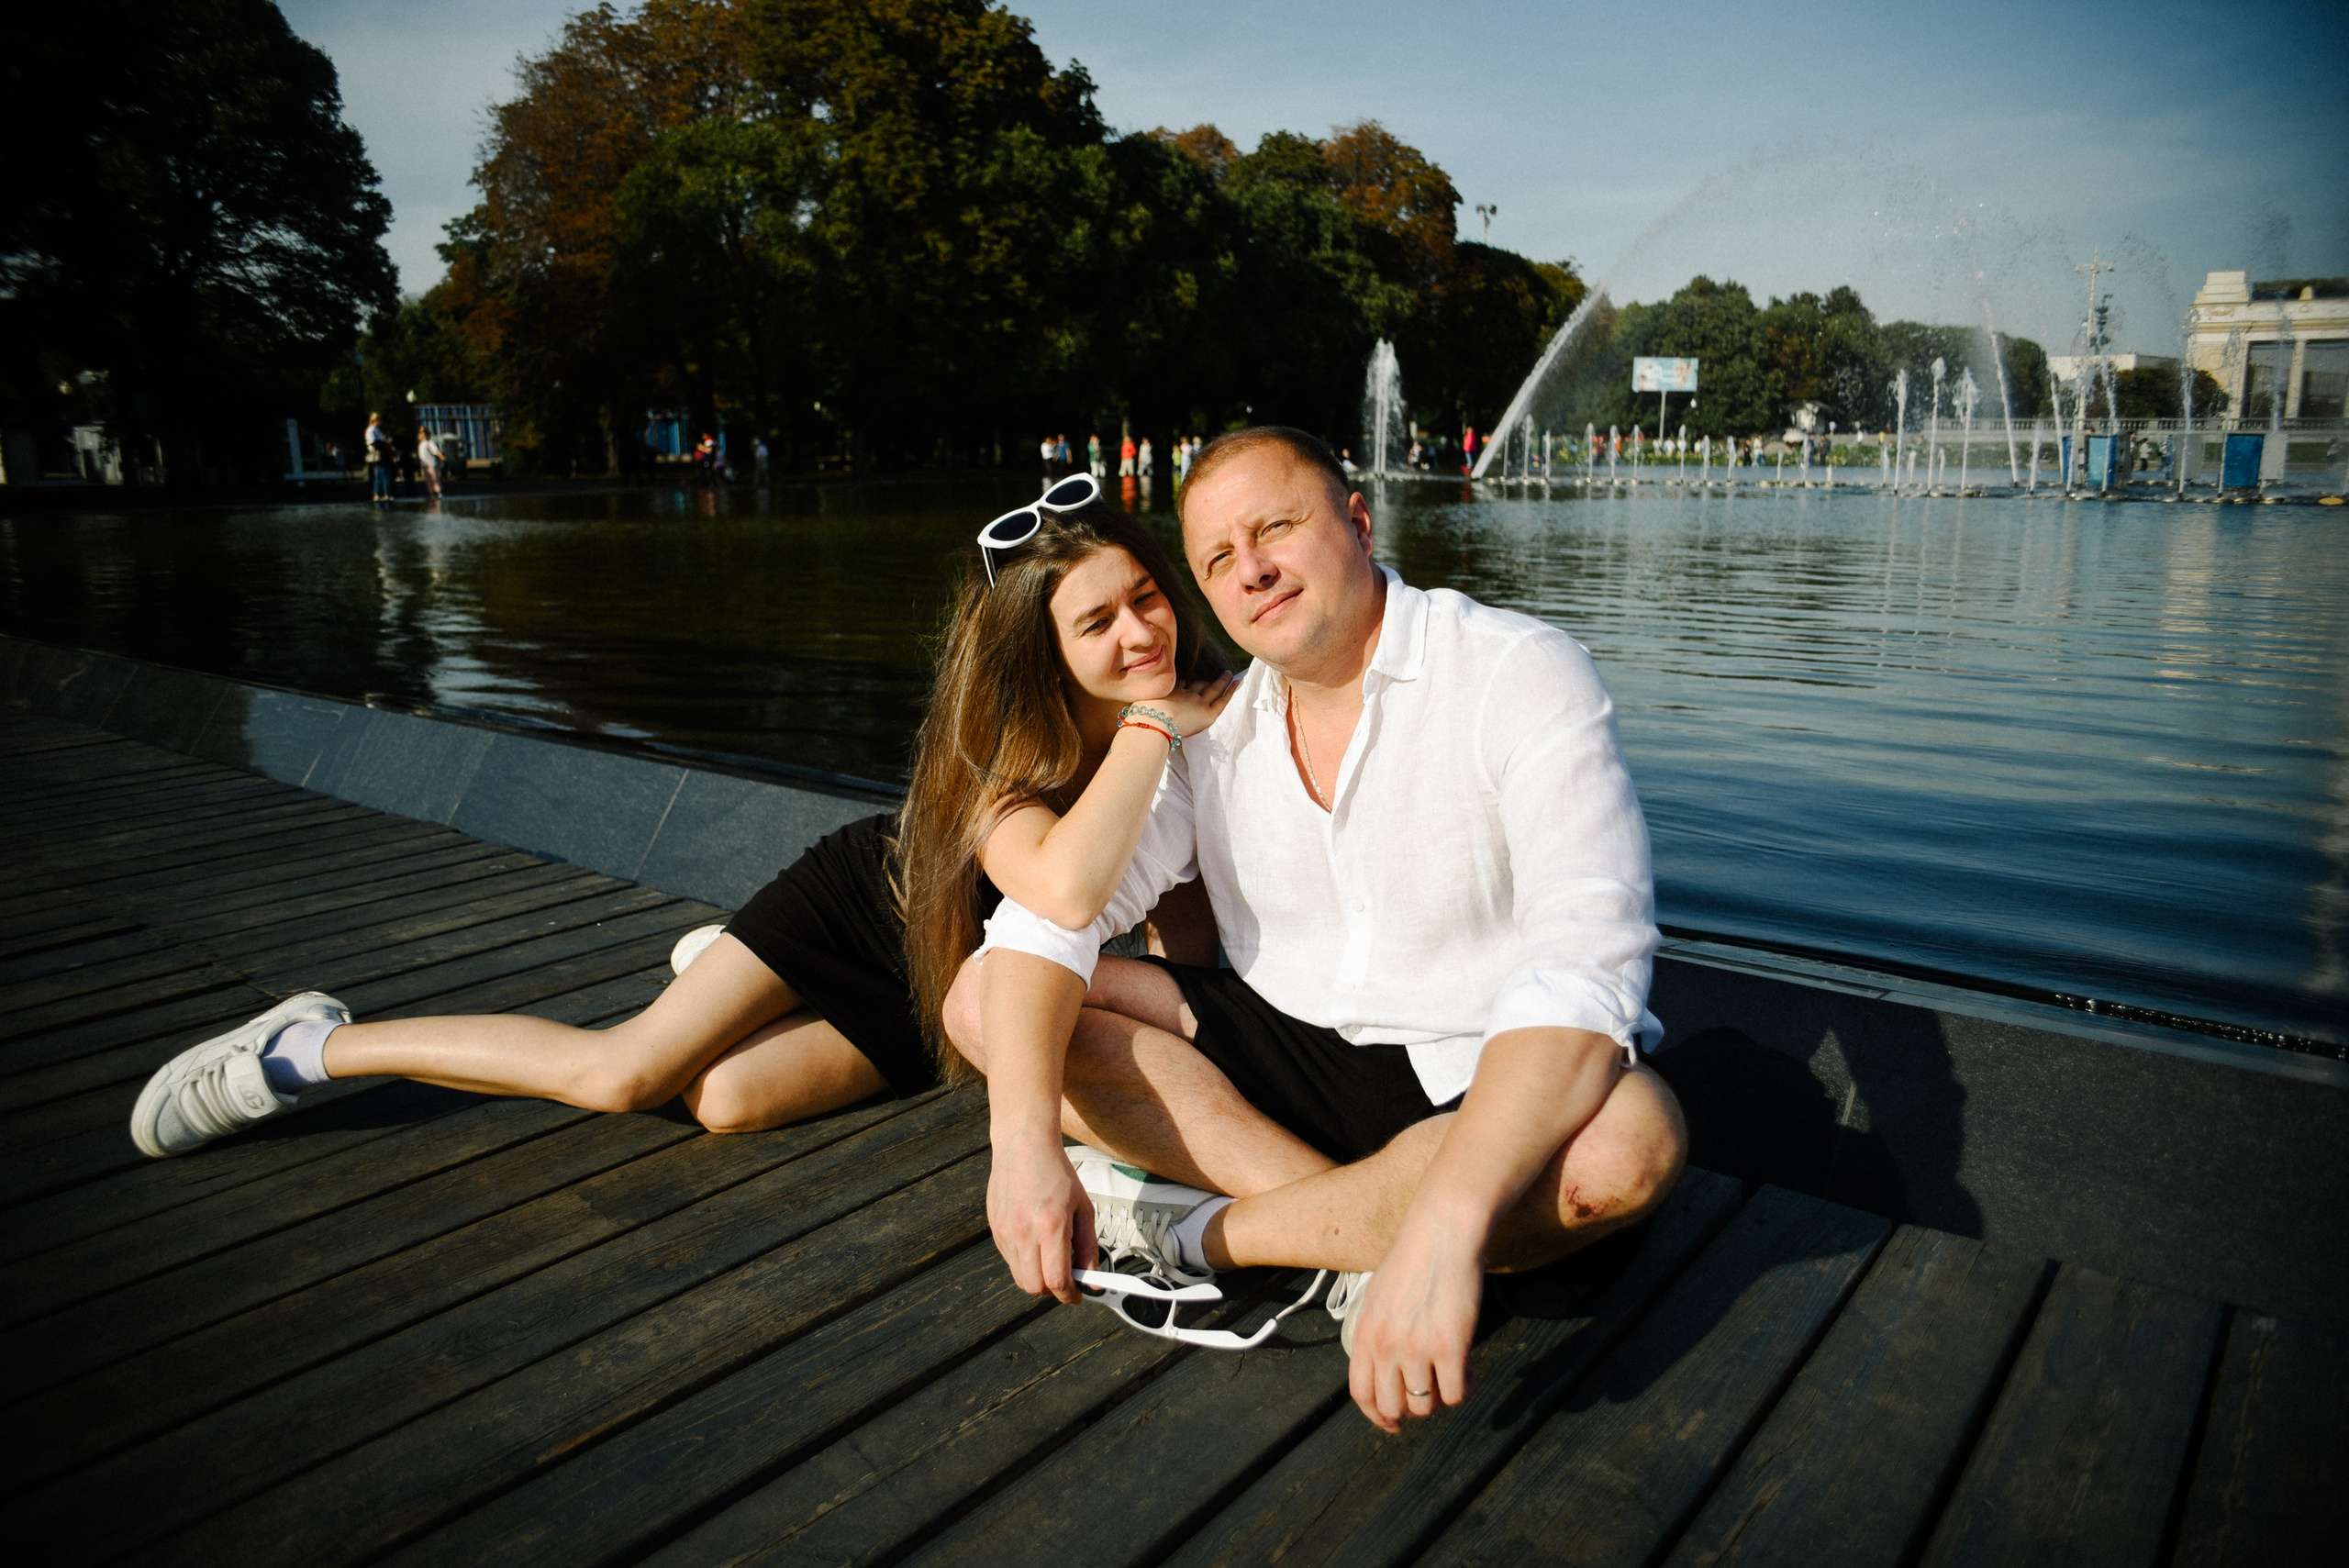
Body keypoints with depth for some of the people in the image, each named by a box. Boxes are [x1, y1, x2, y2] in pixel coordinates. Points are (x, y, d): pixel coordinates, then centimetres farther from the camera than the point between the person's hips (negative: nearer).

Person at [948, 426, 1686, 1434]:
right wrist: (1024, 1140, -28)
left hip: (1479, 1082, -4)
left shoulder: (1522, 676, -17)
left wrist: (1444, 1228, -44)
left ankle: (1200, 1232, -18)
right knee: (985, 1001, -9)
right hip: (1283, 1051, 4)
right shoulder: (1209, 734, 0)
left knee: (1628, 1142, -38)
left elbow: (1586, 964, -31)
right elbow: (1049, 915, -9)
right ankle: (1365, 1228, -17)